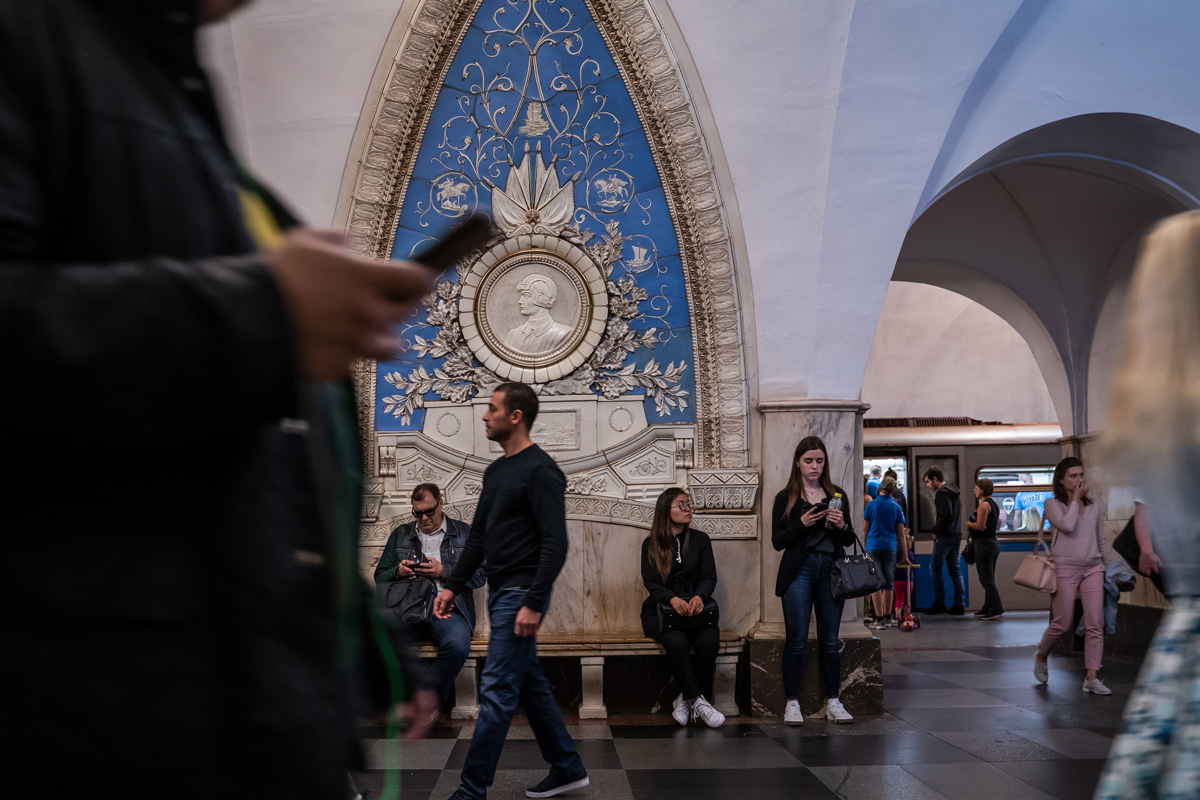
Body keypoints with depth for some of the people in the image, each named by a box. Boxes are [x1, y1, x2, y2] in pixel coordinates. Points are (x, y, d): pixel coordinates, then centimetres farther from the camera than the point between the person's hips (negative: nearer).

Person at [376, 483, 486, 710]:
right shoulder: (400, 534, 23)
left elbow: (479, 576, 6)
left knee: (457, 646, -35)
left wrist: (443, 572, -7)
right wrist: (398, 571, 0)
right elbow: (380, 577, 22)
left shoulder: (464, 532, 15)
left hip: (447, 610, -2)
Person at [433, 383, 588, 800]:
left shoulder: (540, 471, -15)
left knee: (497, 690, -6)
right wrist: (453, 586, 14)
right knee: (529, 682, 15)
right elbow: (478, 536, 19)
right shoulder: (495, 471, 14)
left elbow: (555, 544, -21)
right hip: (499, 592, 10)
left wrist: (534, 603, -25)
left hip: (520, 594, -10)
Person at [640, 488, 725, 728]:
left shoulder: (700, 540, 11)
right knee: (677, 642, -34)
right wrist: (673, 599, -25)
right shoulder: (651, 544, 6)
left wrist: (699, 596, -20)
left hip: (695, 609, 2)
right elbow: (651, 582, -4)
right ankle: (698, 701, -25)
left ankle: (685, 699, -16)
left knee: (709, 641, -30)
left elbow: (709, 577, 4)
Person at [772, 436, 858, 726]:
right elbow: (777, 541, -1)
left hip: (831, 570, 3)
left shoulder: (837, 495, 13)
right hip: (799, 571, -2)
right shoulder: (785, 498, 5)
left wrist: (841, 526, -8)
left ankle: (833, 702, 16)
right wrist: (801, 524, -15)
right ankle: (792, 703, 6)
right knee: (796, 640, -3)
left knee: (830, 641, 6)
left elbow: (849, 540, 13)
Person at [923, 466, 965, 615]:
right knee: (956, 570, 9)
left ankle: (939, 603, 0)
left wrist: (936, 530, -12)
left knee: (935, 567, 0)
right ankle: (958, 605, 8)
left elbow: (946, 515, -23)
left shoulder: (942, 493, -13)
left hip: (944, 536, -9)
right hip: (956, 536, 9)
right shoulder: (953, 491, 17)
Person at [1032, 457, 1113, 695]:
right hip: (1065, 569, -4)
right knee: (1062, 625, 1)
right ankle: (1041, 656, 29)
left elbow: (1102, 541, 20)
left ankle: (1092, 678, 0)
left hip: (1093, 568, 4)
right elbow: (1067, 525, -20)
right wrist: (1075, 498, -9)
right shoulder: (1052, 504, -1)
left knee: (1095, 624, -5)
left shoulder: (1092, 507, 12)